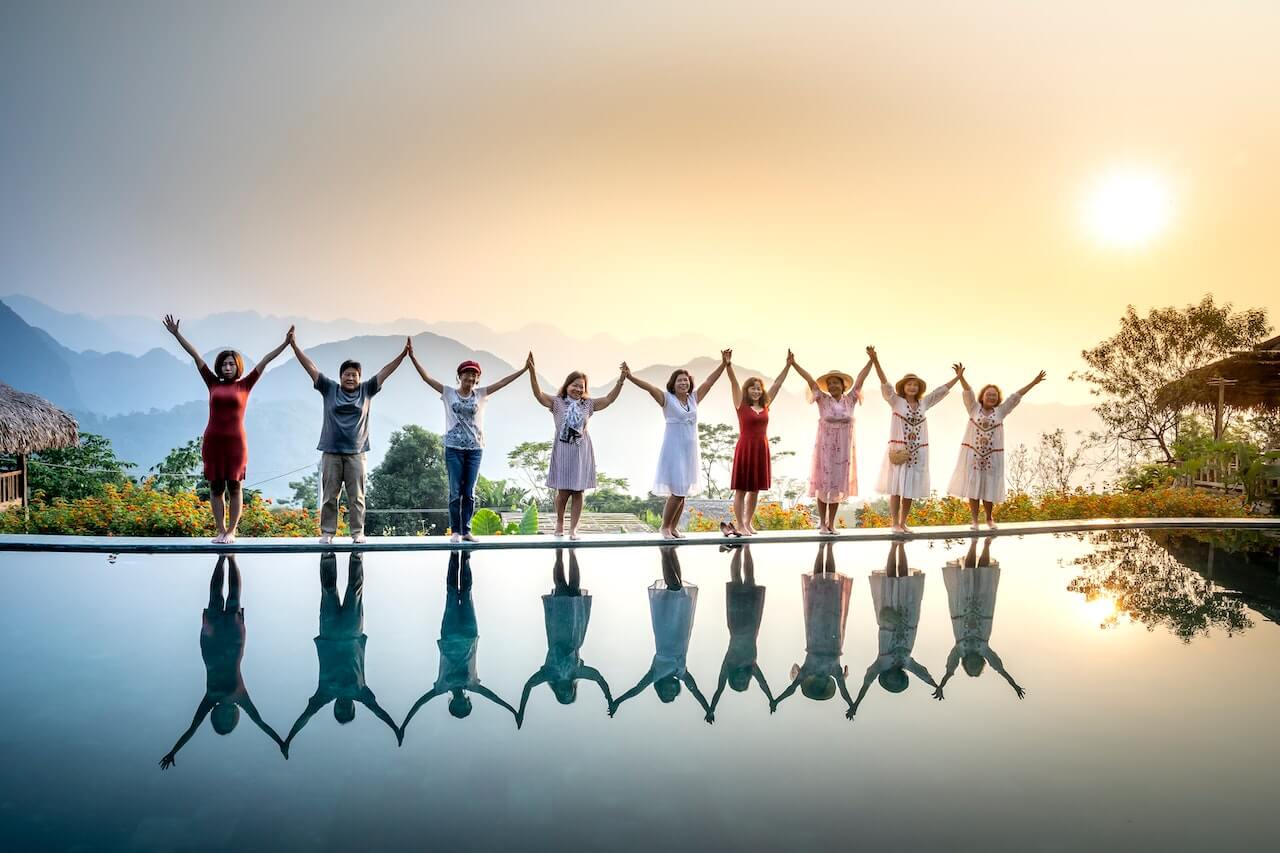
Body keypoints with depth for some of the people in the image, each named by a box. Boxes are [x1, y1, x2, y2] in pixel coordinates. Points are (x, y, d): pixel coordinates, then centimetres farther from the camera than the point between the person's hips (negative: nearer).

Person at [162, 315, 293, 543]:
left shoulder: (245, 385, 4)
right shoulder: (213, 384, 8)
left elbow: (264, 362, 0)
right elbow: (195, 355, 9)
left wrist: (285, 344, -5)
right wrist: (177, 334, 11)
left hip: (236, 441, -2)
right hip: (212, 441, 2)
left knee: (234, 487, 1)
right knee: (216, 487, 5)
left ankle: (231, 531, 6)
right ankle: (220, 531, 11)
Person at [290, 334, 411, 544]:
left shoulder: (366, 390, 7)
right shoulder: (329, 389, 5)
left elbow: (385, 372, 3)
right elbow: (311, 368, 4)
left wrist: (403, 353, -2)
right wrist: (294, 346, 0)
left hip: (356, 452, 0)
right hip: (331, 452, 0)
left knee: (356, 497, 4)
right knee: (329, 496, 4)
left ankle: (358, 533, 10)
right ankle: (327, 533, 10)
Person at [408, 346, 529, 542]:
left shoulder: (480, 394, 6)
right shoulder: (449, 393, 1)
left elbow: (502, 382, 1)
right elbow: (426, 377, -3)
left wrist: (524, 369, -5)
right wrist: (413, 356, -12)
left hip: (475, 449, 2)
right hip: (454, 448, -2)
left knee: (469, 493, 6)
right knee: (455, 492, 0)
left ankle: (466, 530, 13)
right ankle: (455, 531, 8)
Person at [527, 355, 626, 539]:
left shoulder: (588, 404, 6)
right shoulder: (557, 402, -1)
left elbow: (609, 399, 0)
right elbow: (538, 394, -14)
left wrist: (621, 380, -12)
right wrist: (532, 371, -26)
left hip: (582, 451, 2)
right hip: (563, 450, -2)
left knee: (578, 491, 3)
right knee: (563, 491, 2)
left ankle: (573, 528, 11)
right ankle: (559, 522, 27)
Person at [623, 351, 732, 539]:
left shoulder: (694, 398, 9)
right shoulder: (667, 399, -5)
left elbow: (709, 381, 10)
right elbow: (649, 387, -18)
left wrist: (724, 364, 5)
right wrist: (630, 376, -32)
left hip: (690, 451, 5)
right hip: (673, 450, -5)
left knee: (684, 492, 8)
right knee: (677, 492, -9)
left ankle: (673, 528, 19)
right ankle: (665, 527, 8)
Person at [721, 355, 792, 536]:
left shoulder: (765, 405, 9)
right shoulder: (741, 405, -2)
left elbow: (777, 383, 12)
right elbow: (734, 383, -13)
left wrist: (788, 365, 12)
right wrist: (728, 365, -25)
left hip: (761, 449, 5)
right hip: (745, 448, -5)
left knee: (755, 489, 12)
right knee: (741, 489, 0)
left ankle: (749, 522, 21)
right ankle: (739, 525, 3)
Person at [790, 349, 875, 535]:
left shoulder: (850, 399, 3)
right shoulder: (823, 399, -1)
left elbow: (860, 379, 1)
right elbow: (810, 380, -8)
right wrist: (793, 364, -13)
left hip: (843, 448, 2)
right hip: (825, 446, -2)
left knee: (837, 484, 6)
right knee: (823, 483, 1)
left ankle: (831, 523, 12)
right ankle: (822, 523, 8)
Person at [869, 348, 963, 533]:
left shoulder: (924, 403, 10)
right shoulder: (896, 401, -2)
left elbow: (941, 391, 18)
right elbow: (884, 383, -12)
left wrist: (958, 377, 18)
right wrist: (875, 360, -23)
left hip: (917, 452, 5)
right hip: (898, 449, -4)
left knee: (910, 489, 7)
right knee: (896, 487, -4)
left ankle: (903, 523, 15)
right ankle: (895, 524, 0)